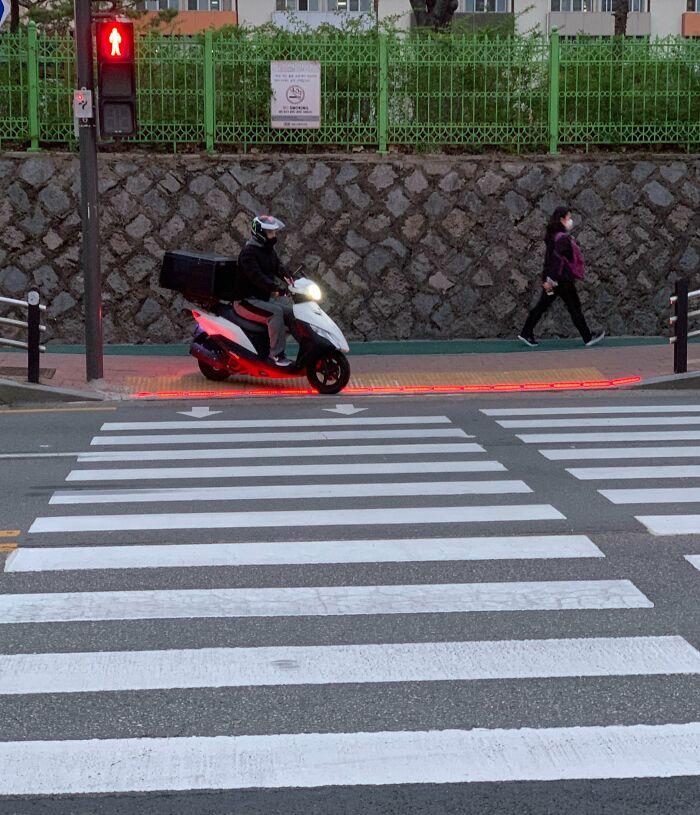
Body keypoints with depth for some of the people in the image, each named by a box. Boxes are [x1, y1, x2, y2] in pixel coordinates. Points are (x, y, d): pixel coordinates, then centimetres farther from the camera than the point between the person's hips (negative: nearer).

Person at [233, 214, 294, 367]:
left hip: (262, 300, 10)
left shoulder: (268, 250, 14)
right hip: (246, 301, -10)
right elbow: (256, 276, -30)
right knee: (276, 312, -29)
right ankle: (276, 354, -28)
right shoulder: (248, 252, -16)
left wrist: (288, 277, -16)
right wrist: (275, 287, -41)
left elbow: (278, 267, 7)